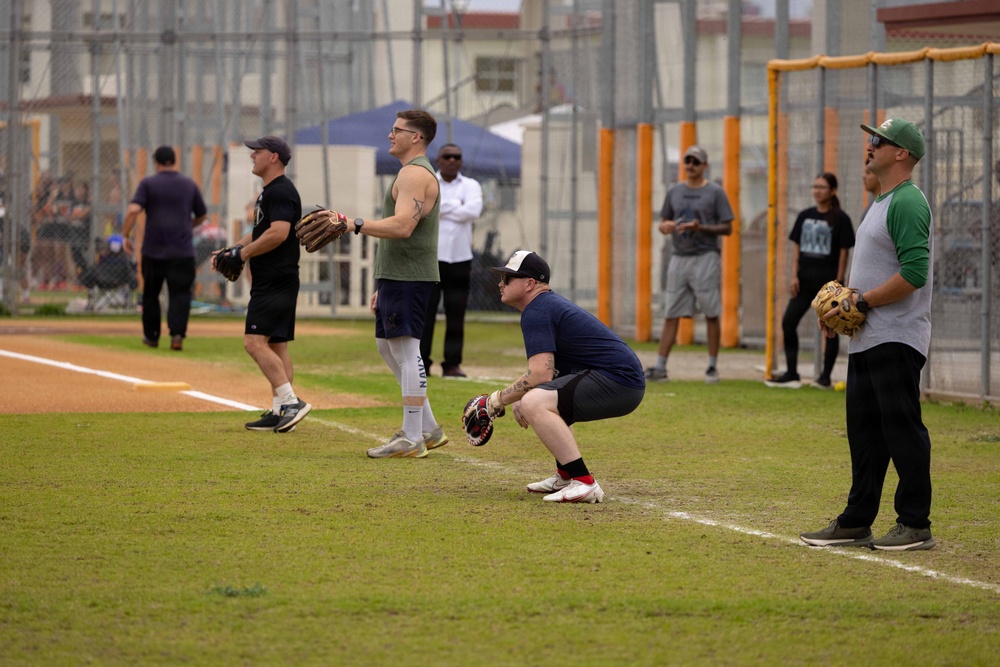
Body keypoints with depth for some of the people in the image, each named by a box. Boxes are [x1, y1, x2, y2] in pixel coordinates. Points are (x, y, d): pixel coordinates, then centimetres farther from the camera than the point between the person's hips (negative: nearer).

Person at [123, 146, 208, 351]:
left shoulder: (148, 183, -1)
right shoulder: (189, 185, 8)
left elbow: (133, 210, -14)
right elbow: (201, 216, 19)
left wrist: (126, 235, -5)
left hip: (153, 249, -1)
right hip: (183, 250, 1)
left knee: (150, 293, 14)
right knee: (180, 293, 1)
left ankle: (151, 336, 23)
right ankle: (177, 333, -17)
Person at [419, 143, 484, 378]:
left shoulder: (471, 186, 9)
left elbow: (474, 211, -11)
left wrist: (442, 209, -8)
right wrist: (457, 207, -12)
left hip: (460, 259, 2)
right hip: (430, 259, -2)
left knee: (456, 315, 2)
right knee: (424, 312, -6)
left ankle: (452, 364, 8)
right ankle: (421, 364, -3)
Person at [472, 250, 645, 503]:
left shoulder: (536, 311, -12)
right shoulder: (551, 303, 21)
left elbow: (540, 374, -21)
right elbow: (547, 372, 24)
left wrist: (498, 399, -9)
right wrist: (518, 399, 8)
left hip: (618, 381, -11)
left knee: (534, 403, -27)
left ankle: (584, 483, -27)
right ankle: (566, 476, 24)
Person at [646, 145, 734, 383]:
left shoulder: (715, 192, 0)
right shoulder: (674, 191, 13)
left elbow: (727, 228, -3)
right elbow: (663, 223, 17)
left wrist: (701, 228, -17)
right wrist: (665, 226, -7)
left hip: (705, 258, -4)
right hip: (679, 257, 4)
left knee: (711, 315, -2)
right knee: (671, 315, 2)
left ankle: (712, 367, 5)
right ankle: (660, 368, 1)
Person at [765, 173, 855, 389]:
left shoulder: (840, 219, -4)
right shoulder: (805, 216, 8)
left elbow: (844, 253, -5)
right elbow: (797, 247, 9)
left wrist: (838, 282, -10)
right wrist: (794, 276, 0)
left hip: (828, 282, -5)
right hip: (805, 281, 5)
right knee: (788, 322, -3)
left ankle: (826, 377, 10)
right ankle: (791, 375, 1)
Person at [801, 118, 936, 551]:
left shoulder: (908, 203, -14)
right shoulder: (881, 203, 20)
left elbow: (913, 274, -23)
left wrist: (862, 302, -17)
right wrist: (841, 306, 12)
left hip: (896, 340, -11)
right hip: (867, 339, 11)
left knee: (902, 430, -7)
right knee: (865, 431, 12)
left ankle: (916, 526, -3)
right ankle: (856, 523, 17)